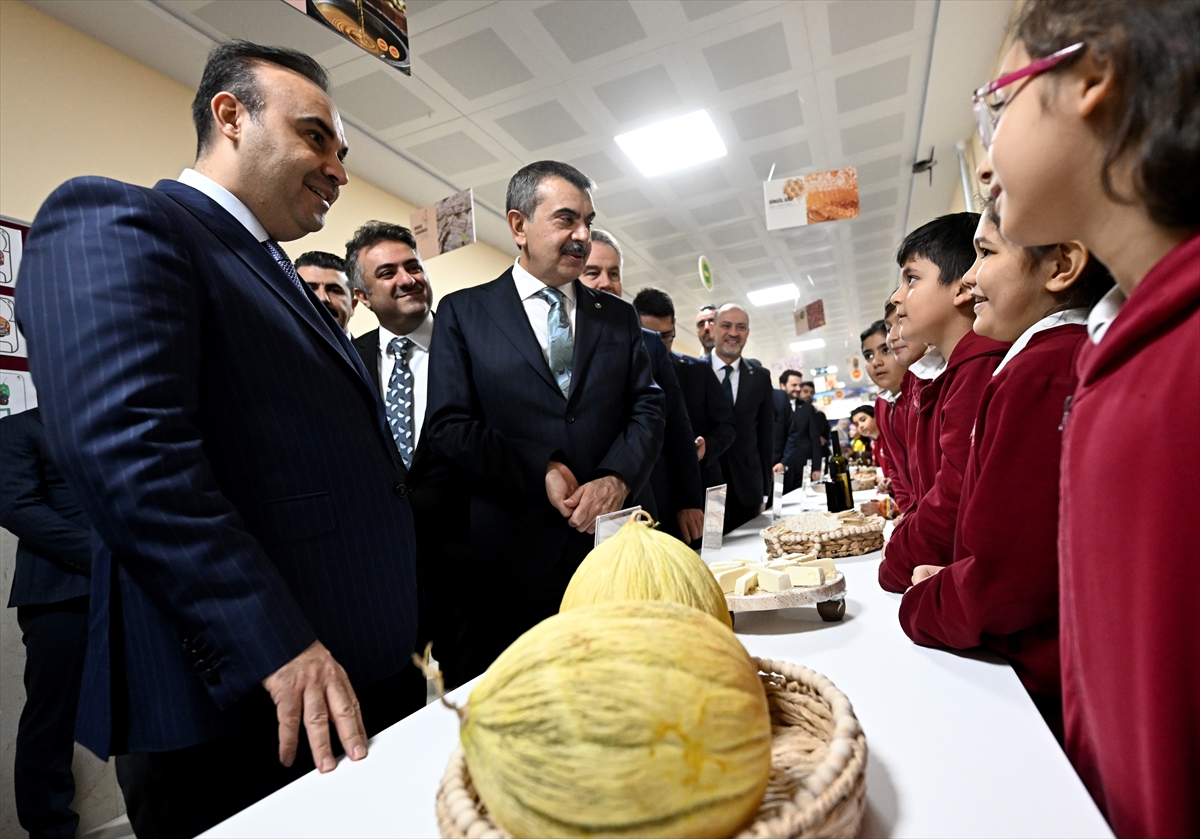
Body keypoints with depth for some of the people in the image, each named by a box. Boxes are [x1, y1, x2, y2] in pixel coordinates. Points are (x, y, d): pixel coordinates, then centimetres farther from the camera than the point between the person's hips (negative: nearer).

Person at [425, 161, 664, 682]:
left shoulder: (619, 317, 13)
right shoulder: (463, 313, 3)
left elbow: (647, 408, 5)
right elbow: (448, 425, -5)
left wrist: (617, 478, -13)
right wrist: (544, 468, -13)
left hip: (611, 545, 3)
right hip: (512, 555, -2)